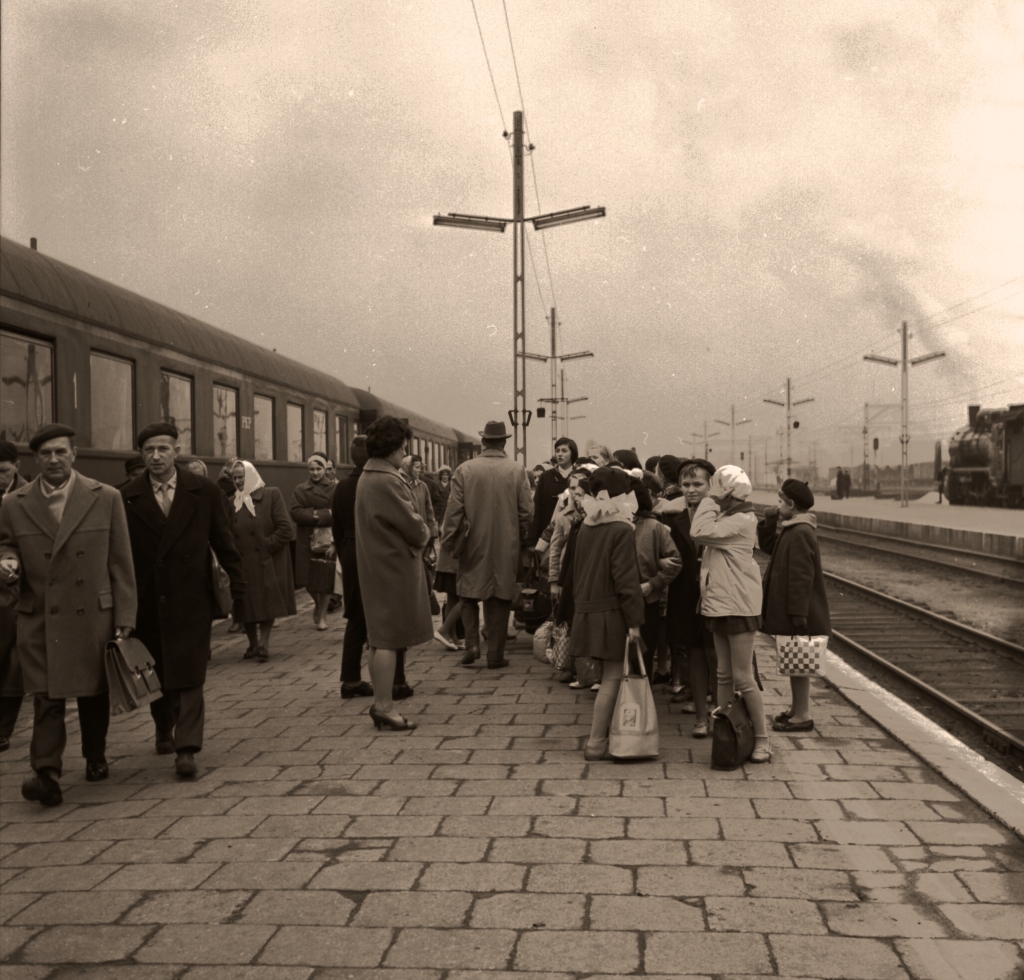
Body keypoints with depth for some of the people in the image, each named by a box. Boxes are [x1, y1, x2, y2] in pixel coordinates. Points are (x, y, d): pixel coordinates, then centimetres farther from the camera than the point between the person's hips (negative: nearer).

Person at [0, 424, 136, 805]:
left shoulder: (106, 499, 2)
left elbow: (120, 564, 3)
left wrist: (124, 619, -1)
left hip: (93, 616, 0)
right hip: (39, 620, 0)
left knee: (94, 694, 12)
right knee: (46, 698, -7)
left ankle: (95, 757, 32)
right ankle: (47, 775, -8)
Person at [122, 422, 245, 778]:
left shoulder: (205, 492, -1)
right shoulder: (126, 498, -2)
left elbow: (225, 545, 2)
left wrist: (239, 590, 0)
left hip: (191, 600, -2)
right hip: (147, 602, 2)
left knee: (188, 676, -7)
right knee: (155, 674, 16)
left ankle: (187, 749, -5)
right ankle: (164, 729, 41)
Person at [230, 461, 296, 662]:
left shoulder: (271, 495, -2)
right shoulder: (233, 502, 12)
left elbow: (286, 529, -8)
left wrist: (265, 546, -12)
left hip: (267, 563, -4)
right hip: (242, 565, 4)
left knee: (267, 605, -4)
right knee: (247, 607, 7)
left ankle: (263, 644, 2)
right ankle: (253, 645, 21)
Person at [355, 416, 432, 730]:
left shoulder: (366, 478, 13)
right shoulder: (386, 482, -20)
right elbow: (413, 526, -19)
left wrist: (418, 532, 4)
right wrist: (423, 535, 1)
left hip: (375, 566, 10)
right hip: (393, 566, -10)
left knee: (379, 639, 14)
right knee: (389, 639, -5)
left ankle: (380, 703, 21)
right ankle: (383, 705, 0)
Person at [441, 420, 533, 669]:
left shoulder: (464, 470, -6)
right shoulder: (517, 470, -5)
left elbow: (454, 509, -6)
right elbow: (526, 511, -3)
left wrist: (448, 540, 3)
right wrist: (522, 538, 12)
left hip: (474, 545, 0)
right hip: (506, 546, 0)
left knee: (470, 595, 15)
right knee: (500, 600, 8)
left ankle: (472, 644, 4)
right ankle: (495, 655, 11)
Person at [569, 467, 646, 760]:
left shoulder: (585, 527, 8)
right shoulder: (621, 530, -14)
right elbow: (626, 579, -17)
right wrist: (634, 620, -13)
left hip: (587, 611, 8)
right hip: (612, 614, -8)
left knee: (609, 676, 17)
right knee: (612, 678, -1)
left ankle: (603, 734, 23)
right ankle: (596, 744, 0)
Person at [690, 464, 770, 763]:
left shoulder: (743, 520, -16)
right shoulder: (725, 517, 13)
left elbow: (700, 533, -24)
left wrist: (711, 501, -16)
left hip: (739, 604, -9)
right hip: (720, 603, 9)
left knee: (743, 678, -4)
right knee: (724, 674, 13)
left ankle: (762, 741, 5)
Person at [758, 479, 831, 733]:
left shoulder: (800, 534, -21)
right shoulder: (790, 529, 10)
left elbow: (802, 577, -24)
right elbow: (767, 547, 20)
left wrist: (798, 614, -24)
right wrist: (769, 522, 4)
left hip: (797, 613, -10)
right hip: (788, 610, 10)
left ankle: (803, 715, 4)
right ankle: (797, 708, 27)